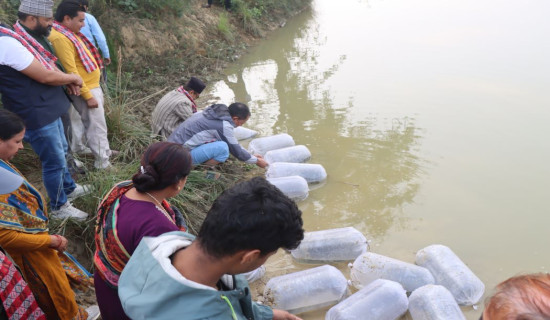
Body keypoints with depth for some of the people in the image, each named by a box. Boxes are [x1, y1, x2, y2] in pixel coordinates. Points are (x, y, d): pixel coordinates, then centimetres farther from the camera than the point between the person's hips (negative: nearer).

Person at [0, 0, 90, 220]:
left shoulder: (24, 38, 7)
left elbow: (46, 67, 17)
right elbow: (45, 76, -26)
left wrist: (68, 81, -1)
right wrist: (73, 78, -8)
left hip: (48, 110, 10)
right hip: (36, 116, -10)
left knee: (61, 152, 25)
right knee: (54, 161, 3)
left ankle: (69, 188, 46)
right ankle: (59, 207, 20)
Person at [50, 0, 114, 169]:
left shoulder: (69, 34, 9)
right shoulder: (60, 38, -24)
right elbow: (70, 71, -26)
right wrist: (88, 96, -23)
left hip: (93, 86, 10)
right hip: (85, 90, -10)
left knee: (97, 123, 21)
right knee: (97, 125, -1)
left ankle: (104, 151, 36)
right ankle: (103, 162, 10)